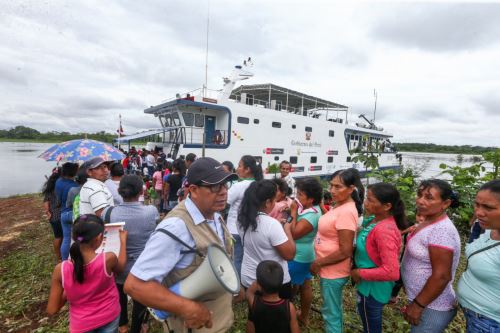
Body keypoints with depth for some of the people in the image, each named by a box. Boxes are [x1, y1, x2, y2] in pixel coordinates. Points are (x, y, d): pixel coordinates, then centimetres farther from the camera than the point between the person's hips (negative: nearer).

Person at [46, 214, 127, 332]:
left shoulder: (61, 269, -24)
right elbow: (120, 267, -1)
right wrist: (123, 240, 7)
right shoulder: (108, 259, -27)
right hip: (109, 318, 0)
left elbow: (52, 310, -12)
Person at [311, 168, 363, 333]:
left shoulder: (346, 212, -27)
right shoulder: (340, 205, 2)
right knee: (335, 309, 27)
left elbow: (345, 251, -26)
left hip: (333, 271, -9)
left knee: (331, 313, 11)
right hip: (330, 269, 9)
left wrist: (318, 263, -16)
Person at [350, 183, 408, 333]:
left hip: (373, 287, -8)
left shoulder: (384, 231, -32)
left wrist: (360, 273, -24)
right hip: (368, 284, 8)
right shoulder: (374, 220, -5)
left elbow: (392, 272, -34)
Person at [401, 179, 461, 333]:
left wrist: (418, 305, -18)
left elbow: (441, 276, -27)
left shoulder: (441, 230, -27)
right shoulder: (429, 221, 2)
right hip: (422, 299, 8)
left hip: (432, 307, -8)